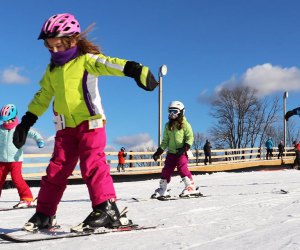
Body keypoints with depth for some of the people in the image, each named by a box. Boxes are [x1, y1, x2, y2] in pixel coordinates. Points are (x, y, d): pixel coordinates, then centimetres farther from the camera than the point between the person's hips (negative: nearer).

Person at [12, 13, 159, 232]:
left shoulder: (86, 59, -7)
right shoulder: (52, 69, 13)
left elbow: (109, 64, -27)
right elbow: (42, 96, 23)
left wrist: (133, 69, -47)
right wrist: (27, 121, 23)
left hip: (90, 123, -6)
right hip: (66, 128, 6)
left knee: (93, 164, -18)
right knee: (56, 169, 6)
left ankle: (107, 209, -18)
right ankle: (44, 214, 15)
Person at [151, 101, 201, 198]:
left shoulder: (185, 124, -2)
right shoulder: (168, 125, 13)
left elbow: (190, 137, -6)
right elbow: (165, 141, 17)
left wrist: (184, 148, -19)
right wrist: (159, 151, 10)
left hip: (181, 152, -5)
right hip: (171, 152, 5)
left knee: (182, 168, -17)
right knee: (166, 170, 3)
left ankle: (191, 187, -7)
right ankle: (162, 190, 11)